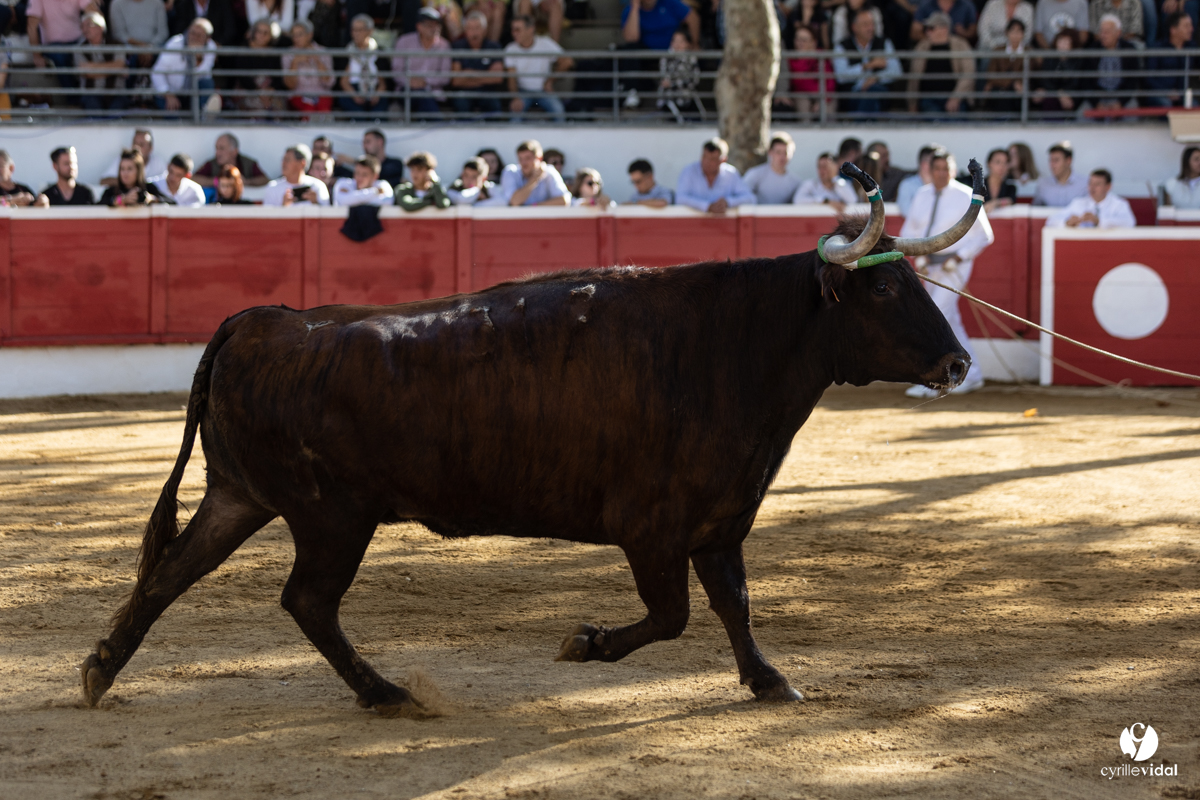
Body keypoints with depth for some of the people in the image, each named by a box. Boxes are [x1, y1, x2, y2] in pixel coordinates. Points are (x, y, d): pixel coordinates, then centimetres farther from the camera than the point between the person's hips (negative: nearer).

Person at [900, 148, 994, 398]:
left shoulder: (966, 196, -9)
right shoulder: (921, 196, 6)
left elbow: (984, 235, -5)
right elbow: (908, 231, 16)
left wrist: (959, 257, -15)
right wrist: (917, 255, -2)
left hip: (954, 265, -6)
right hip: (930, 265, 6)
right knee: (950, 321, 12)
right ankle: (971, 375, 24)